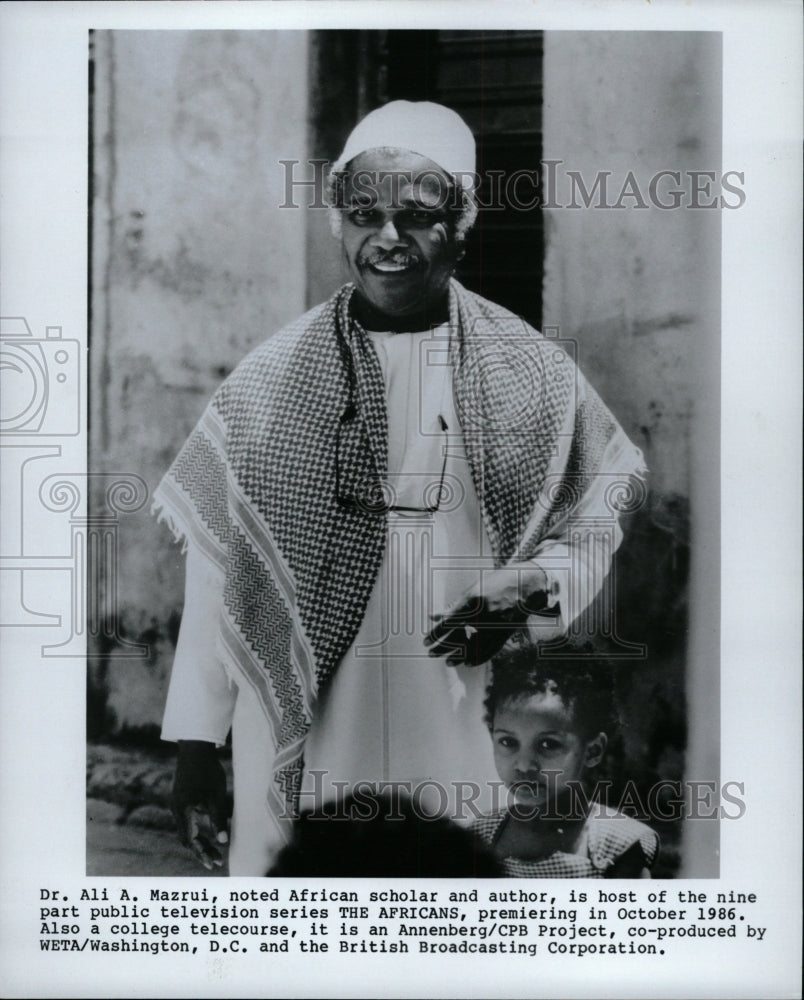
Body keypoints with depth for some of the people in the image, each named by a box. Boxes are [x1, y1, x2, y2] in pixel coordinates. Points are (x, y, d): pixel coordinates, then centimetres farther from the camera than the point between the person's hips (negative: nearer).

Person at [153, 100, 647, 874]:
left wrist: (531, 590, -11)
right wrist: (194, 751, -1)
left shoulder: (531, 374, 0)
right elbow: (215, 573, 0)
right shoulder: (268, 381, -2)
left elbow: (592, 527, 10)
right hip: (295, 750, 0)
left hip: (460, 749, 1)